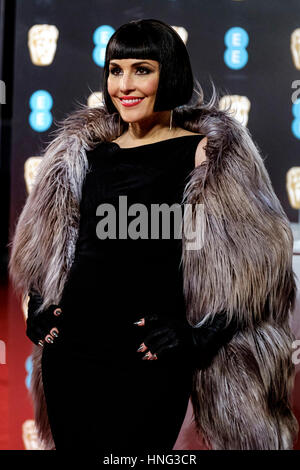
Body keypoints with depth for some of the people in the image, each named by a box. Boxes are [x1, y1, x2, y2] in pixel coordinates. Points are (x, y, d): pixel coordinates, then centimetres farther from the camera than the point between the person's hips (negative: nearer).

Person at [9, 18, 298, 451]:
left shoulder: (208, 154, -5)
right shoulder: (83, 150, 10)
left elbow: (251, 259, -8)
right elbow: (43, 247, 21)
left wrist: (197, 336, -13)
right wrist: (39, 312, 9)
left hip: (149, 358, -5)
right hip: (70, 350, 5)